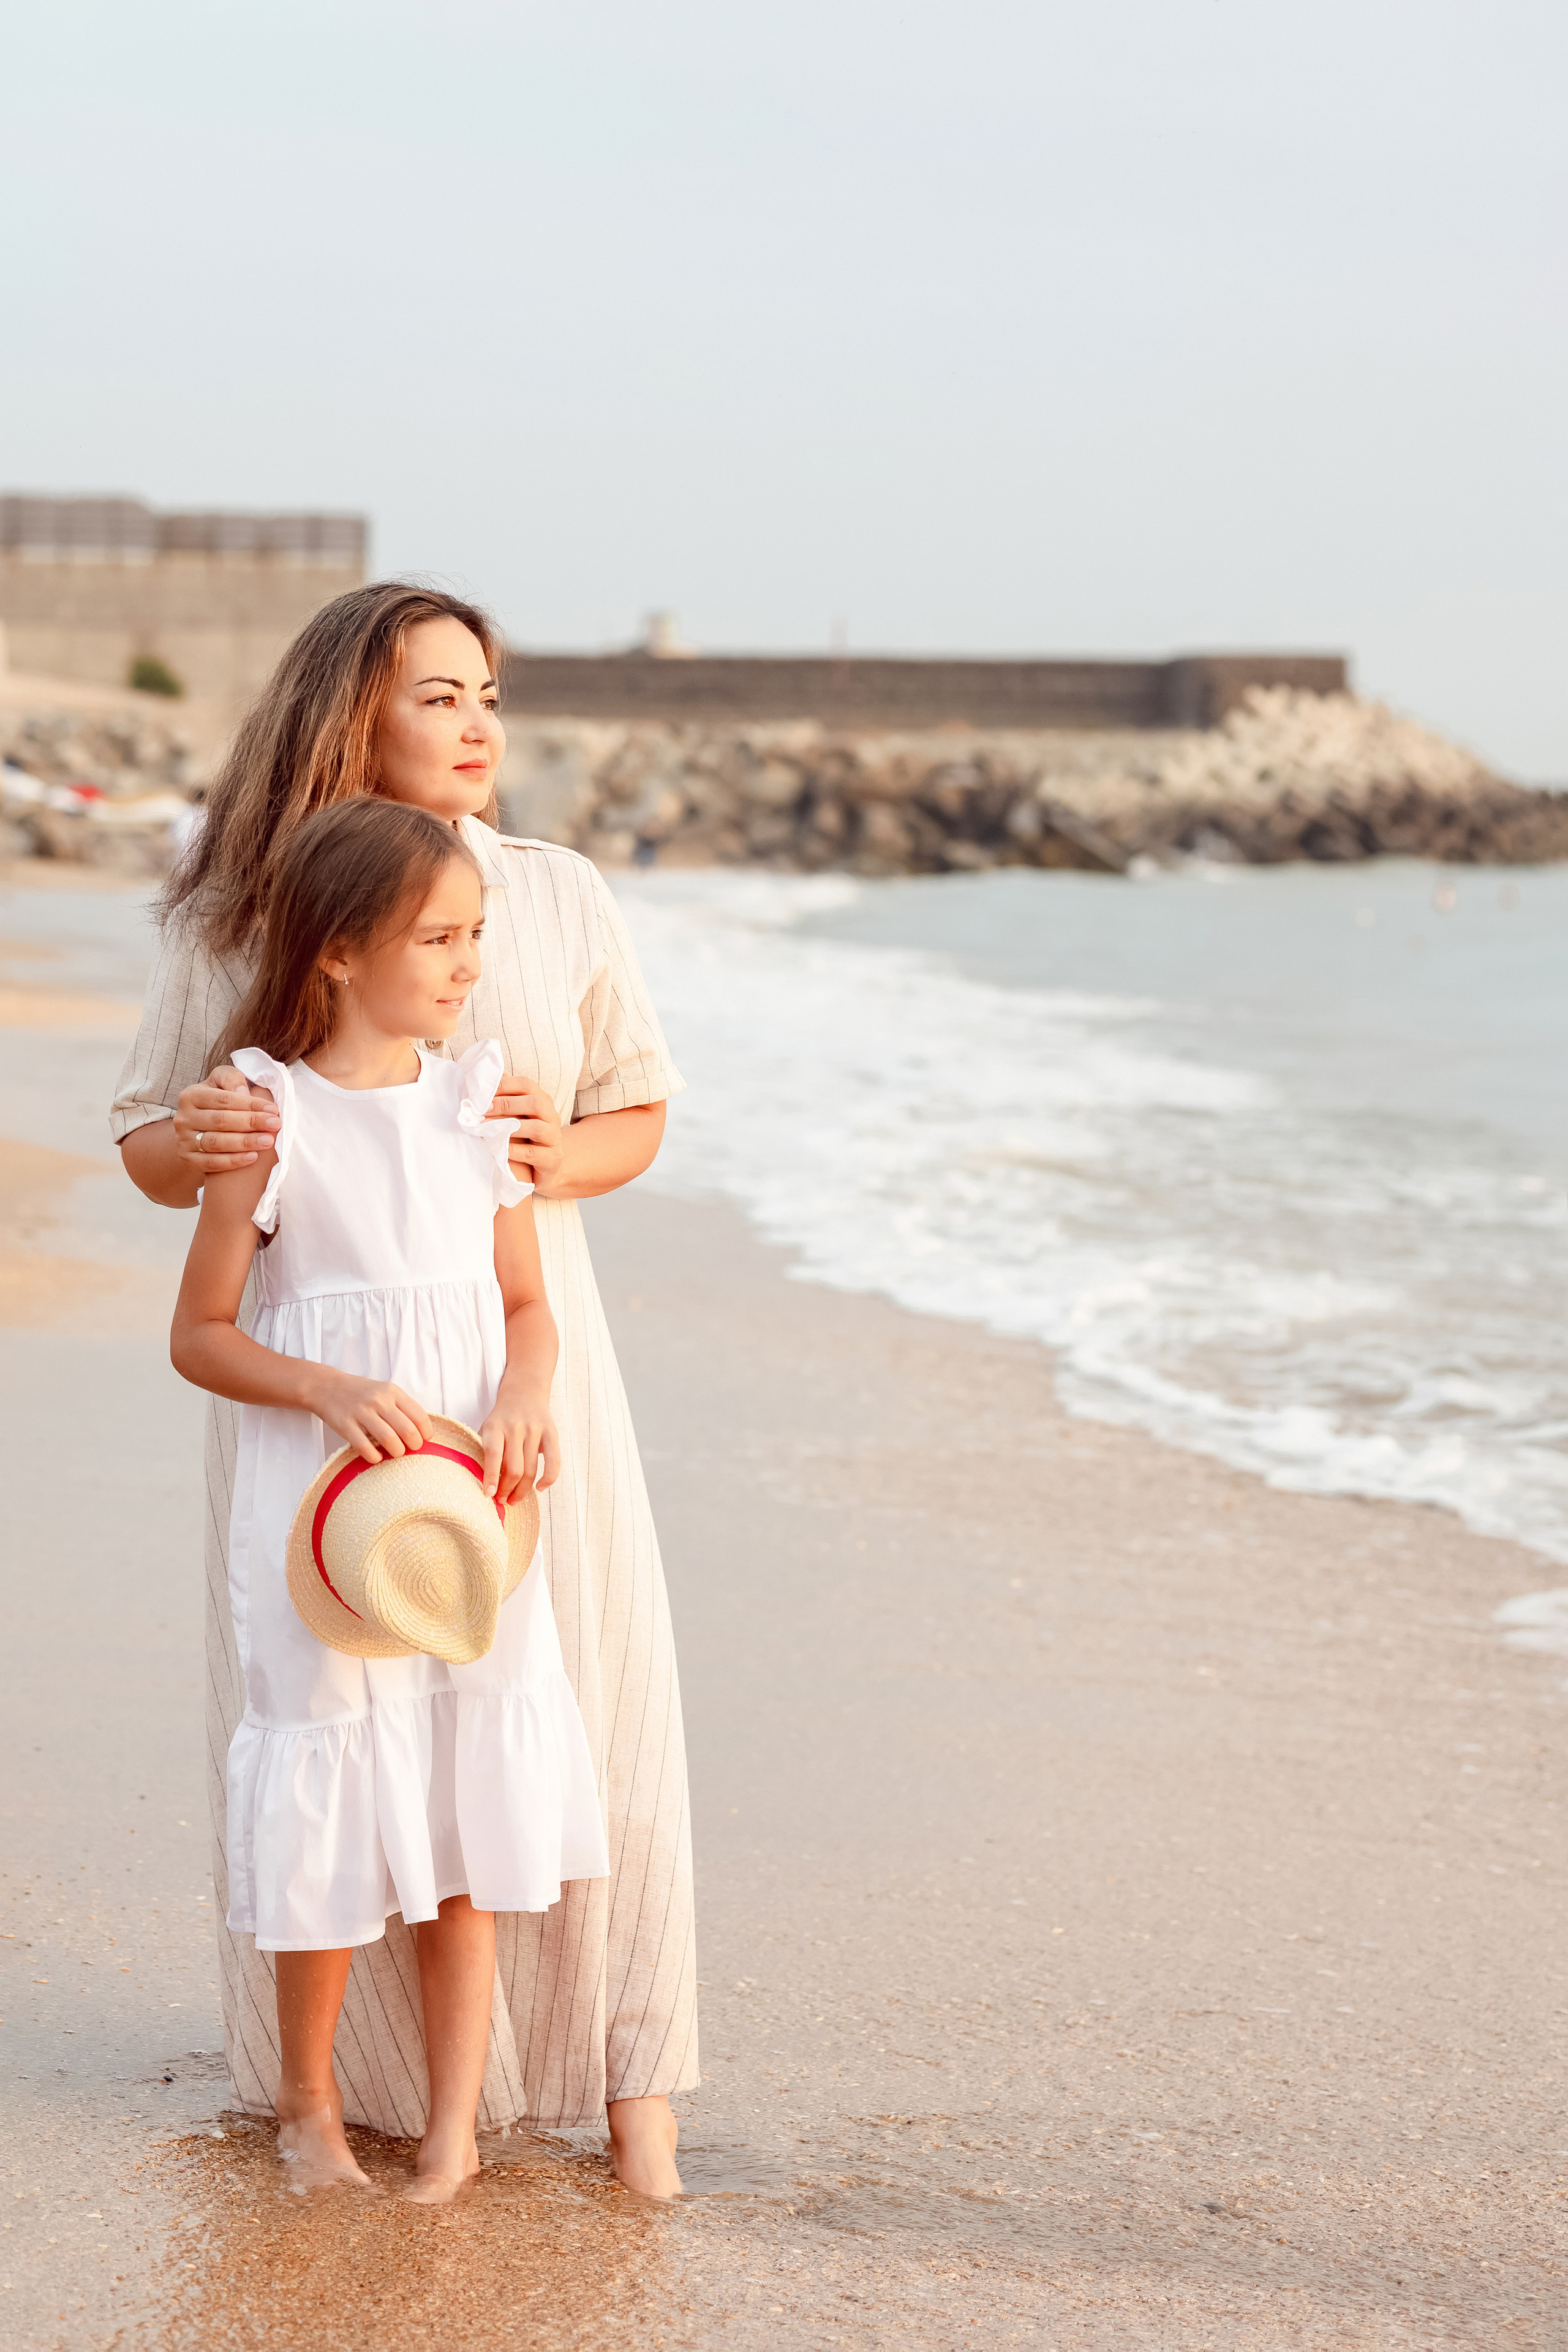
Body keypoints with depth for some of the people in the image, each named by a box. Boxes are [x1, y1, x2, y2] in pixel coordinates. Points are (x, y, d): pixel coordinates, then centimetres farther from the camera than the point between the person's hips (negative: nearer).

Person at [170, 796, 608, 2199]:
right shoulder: (269, 1117, -8)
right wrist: (332, 1390, -19)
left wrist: (525, 1397, -10)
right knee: (337, 1804, 4)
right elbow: (199, 1335, -4)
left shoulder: (478, 1100, 4)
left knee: (468, 1811, 6)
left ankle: (455, 2123, 17)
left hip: (471, 1501, 4)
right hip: (320, 1505, -4)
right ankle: (310, 2100, 25)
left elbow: (526, 1302, 11)